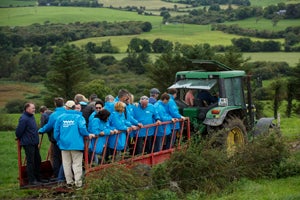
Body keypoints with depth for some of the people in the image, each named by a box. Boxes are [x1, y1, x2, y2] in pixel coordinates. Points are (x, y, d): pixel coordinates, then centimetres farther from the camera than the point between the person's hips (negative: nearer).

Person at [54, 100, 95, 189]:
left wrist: (58, 141, 18)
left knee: (67, 164, 11)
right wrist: (88, 135, 2)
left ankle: (69, 181, 15)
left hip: (64, 144, 3)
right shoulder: (79, 117, -4)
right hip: (76, 144, -3)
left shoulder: (60, 117, 4)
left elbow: (56, 131, 5)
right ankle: (78, 182, -4)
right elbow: (82, 128, -16)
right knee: (77, 163, 0)